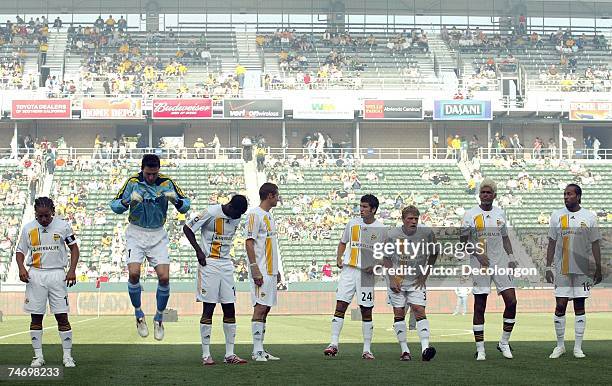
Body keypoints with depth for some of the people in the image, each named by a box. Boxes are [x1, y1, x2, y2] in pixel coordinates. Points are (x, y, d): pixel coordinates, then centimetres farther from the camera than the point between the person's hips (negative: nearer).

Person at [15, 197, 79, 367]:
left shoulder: (63, 225, -1)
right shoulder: (28, 228, 3)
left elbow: (74, 247, 6)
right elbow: (20, 251, 10)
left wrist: (72, 270, -6)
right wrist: (21, 268, -9)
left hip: (57, 274, -2)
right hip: (35, 275, 2)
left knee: (62, 316, -3)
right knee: (36, 318, 3)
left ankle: (67, 356, 3)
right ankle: (38, 356, 11)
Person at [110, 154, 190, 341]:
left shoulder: (167, 182, -6)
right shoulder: (133, 182, -9)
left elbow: (185, 205, -2)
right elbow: (115, 205, -6)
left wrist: (176, 200, -25)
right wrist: (128, 202, -27)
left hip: (158, 234, 1)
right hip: (136, 233, -1)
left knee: (164, 277, -10)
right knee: (133, 273, -18)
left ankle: (159, 318, 11)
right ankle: (138, 314, 4)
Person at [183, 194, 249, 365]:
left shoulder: (236, 217, 6)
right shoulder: (211, 213, -12)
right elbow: (187, 228, -6)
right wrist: (198, 250, -12)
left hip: (226, 265, 6)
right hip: (209, 265, -6)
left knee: (230, 309, 3)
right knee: (208, 309, -5)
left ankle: (229, 354, 8)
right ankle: (206, 354, 0)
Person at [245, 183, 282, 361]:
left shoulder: (268, 216, 18)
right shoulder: (255, 214, -10)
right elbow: (249, 242, -16)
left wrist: (276, 270, 22)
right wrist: (255, 268, -22)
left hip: (270, 271, 9)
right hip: (260, 271, -9)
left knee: (265, 308, 9)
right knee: (260, 308, -10)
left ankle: (260, 349, 13)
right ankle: (257, 351, -9)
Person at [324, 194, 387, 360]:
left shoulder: (381, 229, 0)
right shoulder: (353, 223, 7)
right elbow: (342, 243, 18)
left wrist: (376, 266, -10)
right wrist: (339, 259, 2)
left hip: (367, 273, -2)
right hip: (348, 270, 2)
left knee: (366, 311, 3)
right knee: (340, 307, -7)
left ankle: (367, 349, 10)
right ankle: (334, 344, -7)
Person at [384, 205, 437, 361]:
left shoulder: (426, 233, -8)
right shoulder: (392, 235, -9)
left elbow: (433, 254, 8)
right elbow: (387, 258, 2)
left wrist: (425, 275, 3)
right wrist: (392, 279, -6)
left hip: (417, 281, 0)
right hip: (397, 281, 0)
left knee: (420, 312, -12)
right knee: (399, 314, 2)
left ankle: (425, 348, -19)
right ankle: (404, 350, 8)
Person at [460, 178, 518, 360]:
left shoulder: (500, 213, 11)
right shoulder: (470, 215, -2)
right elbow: (463, 241, -2)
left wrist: (511, 257, 9)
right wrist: (478, 254, -14)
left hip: (500, 263, 4)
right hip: (480, 265, -4)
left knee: (511, 301, -5)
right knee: (479, 306, -1)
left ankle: (504, 343, 11)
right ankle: (480, 349, 5)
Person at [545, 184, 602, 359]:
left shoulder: (589, 217, 2)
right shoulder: (557, 216, 4)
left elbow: (595, 245, 5)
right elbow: (552, 244, 6)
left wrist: (598, 269, 2)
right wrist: (548, 268, 1)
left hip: (582, 270, 0)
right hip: (562, 270, 0)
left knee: (579, 306, 4)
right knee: (560, 306, -2)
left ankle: (578, 347, 10)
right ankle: (560, 345, 11)